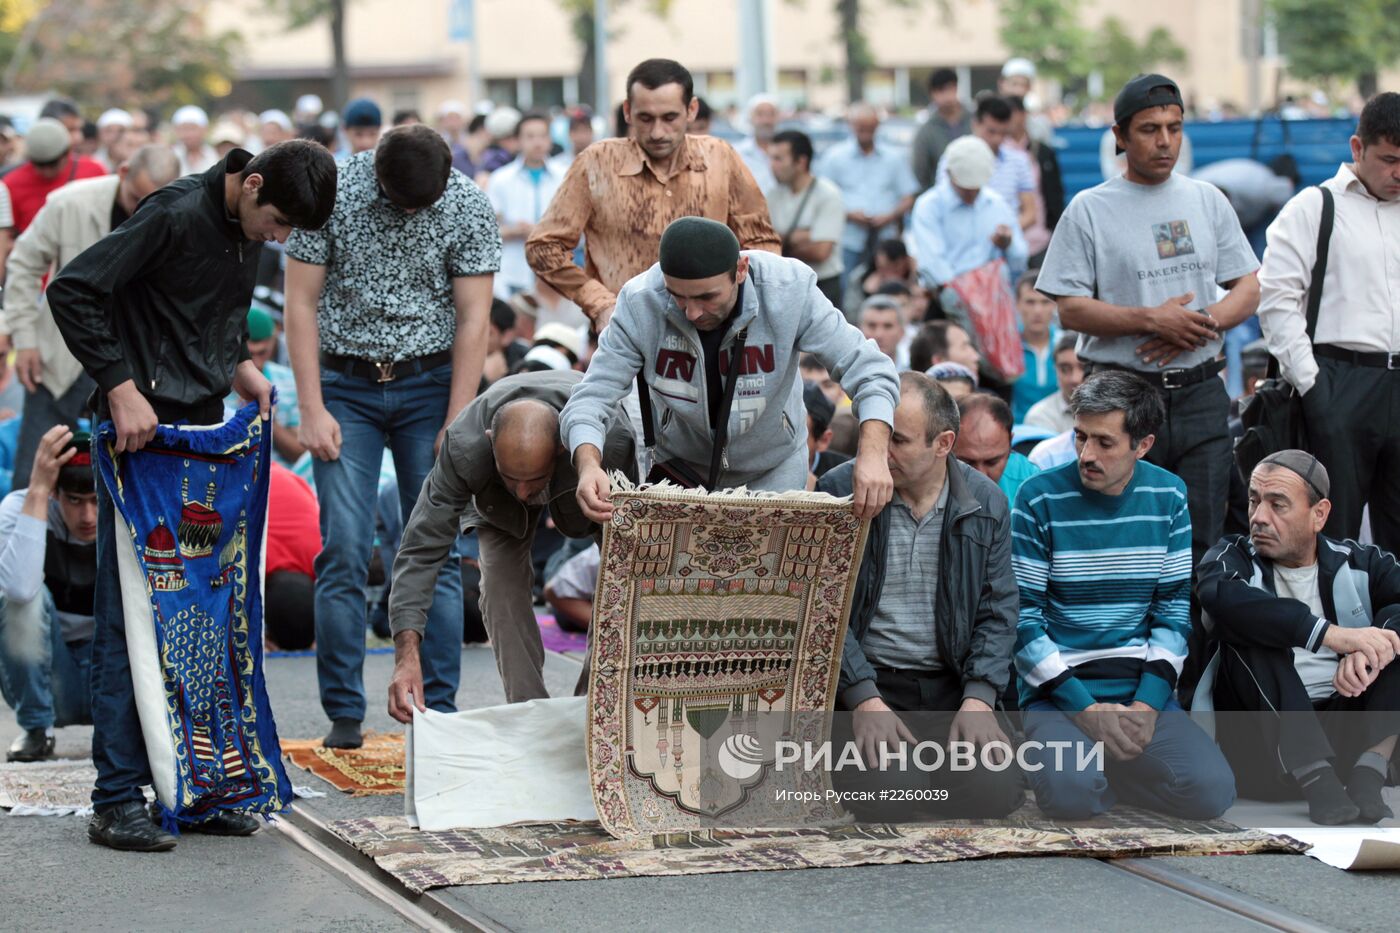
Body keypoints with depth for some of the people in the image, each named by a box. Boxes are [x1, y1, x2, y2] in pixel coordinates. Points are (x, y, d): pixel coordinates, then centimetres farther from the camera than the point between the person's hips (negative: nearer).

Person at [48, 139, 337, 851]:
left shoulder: (248, 230, 9)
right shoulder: (176, 215, -16)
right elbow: (71, 291, -18)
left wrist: (238, 367, 7)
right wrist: (121, 386, -21)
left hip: (207, 429, 8)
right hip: (144, 431, -8)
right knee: (129, 617, -6)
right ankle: (117, 799, -4)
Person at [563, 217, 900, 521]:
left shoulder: (789, 292, -28)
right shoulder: (639, 305, -26)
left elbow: (868, 370, -25)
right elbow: (591, 399, -25)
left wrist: (872, 453, -43)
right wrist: (588, 465, -47)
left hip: (773, 470, 0)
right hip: (680, 468, 1)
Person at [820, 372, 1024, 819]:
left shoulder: (986, 502, 5)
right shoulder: (838, 492, -3)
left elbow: (997, 613, 6)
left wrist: (978, 699, -10)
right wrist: (864, 699, -17)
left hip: (952, 687, 2)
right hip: (863, 684, -2)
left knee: (996, 790, -21)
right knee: (891, 797, -26)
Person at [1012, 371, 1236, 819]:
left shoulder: (1168, 497, 5)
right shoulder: (1041, 498, -5)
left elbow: (1174, 608, 7)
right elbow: (1023, 617, -7)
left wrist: (1147, 703, -8)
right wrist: (1085, 709, -15)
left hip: (1143, 693, 4)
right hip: (1058, 694, -3)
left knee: (1211, 791, -20)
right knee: (1072, 795, -32)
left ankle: (1089, 759, 6)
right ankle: (1053, 752, 4)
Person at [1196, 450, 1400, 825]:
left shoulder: (1359, 564, 12)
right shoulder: (1234, 557, 5)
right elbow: (1220, 596, -20)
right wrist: (1332, 634, -29)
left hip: (1350, 728, 2)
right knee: (1253, 628, -22)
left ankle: (1367, 779, -27)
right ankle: (1317, 781, -34)